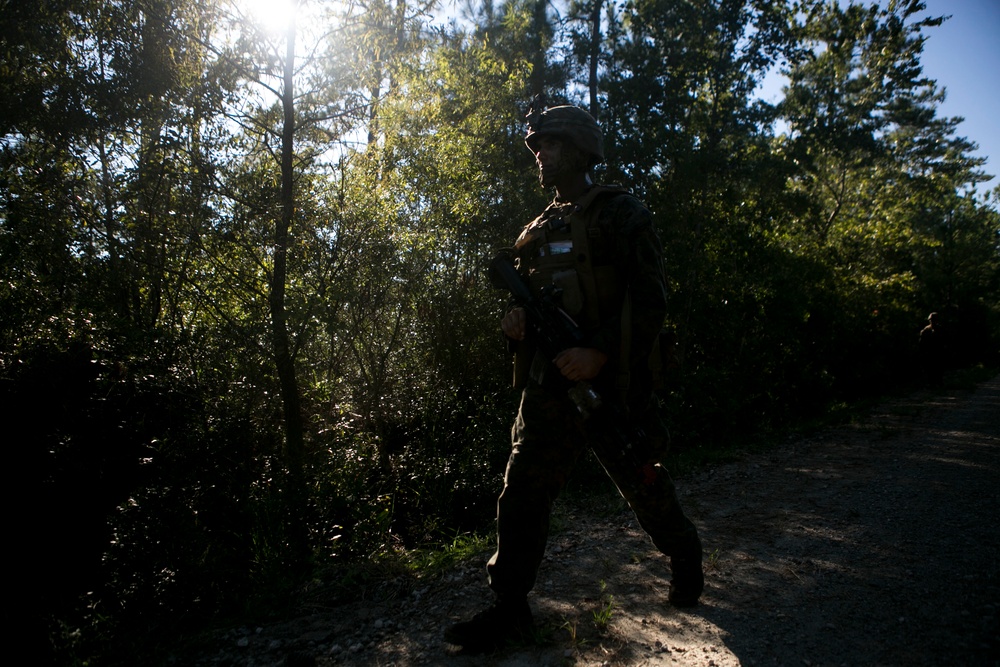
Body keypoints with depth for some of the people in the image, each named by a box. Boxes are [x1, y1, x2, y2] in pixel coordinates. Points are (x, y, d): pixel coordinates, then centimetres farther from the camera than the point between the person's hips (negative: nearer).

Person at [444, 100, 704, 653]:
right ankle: (509, 607, 17)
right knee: (521, 496, 3)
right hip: (548, 387, 5)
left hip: (611, 384, -5)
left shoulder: (620, 214, -4)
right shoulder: (537, 228, 14)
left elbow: (650, 300, -12)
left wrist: (599, 352, -23)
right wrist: (515, 320, -2)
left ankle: (686, 558, 42)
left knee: (645, 489, 13)